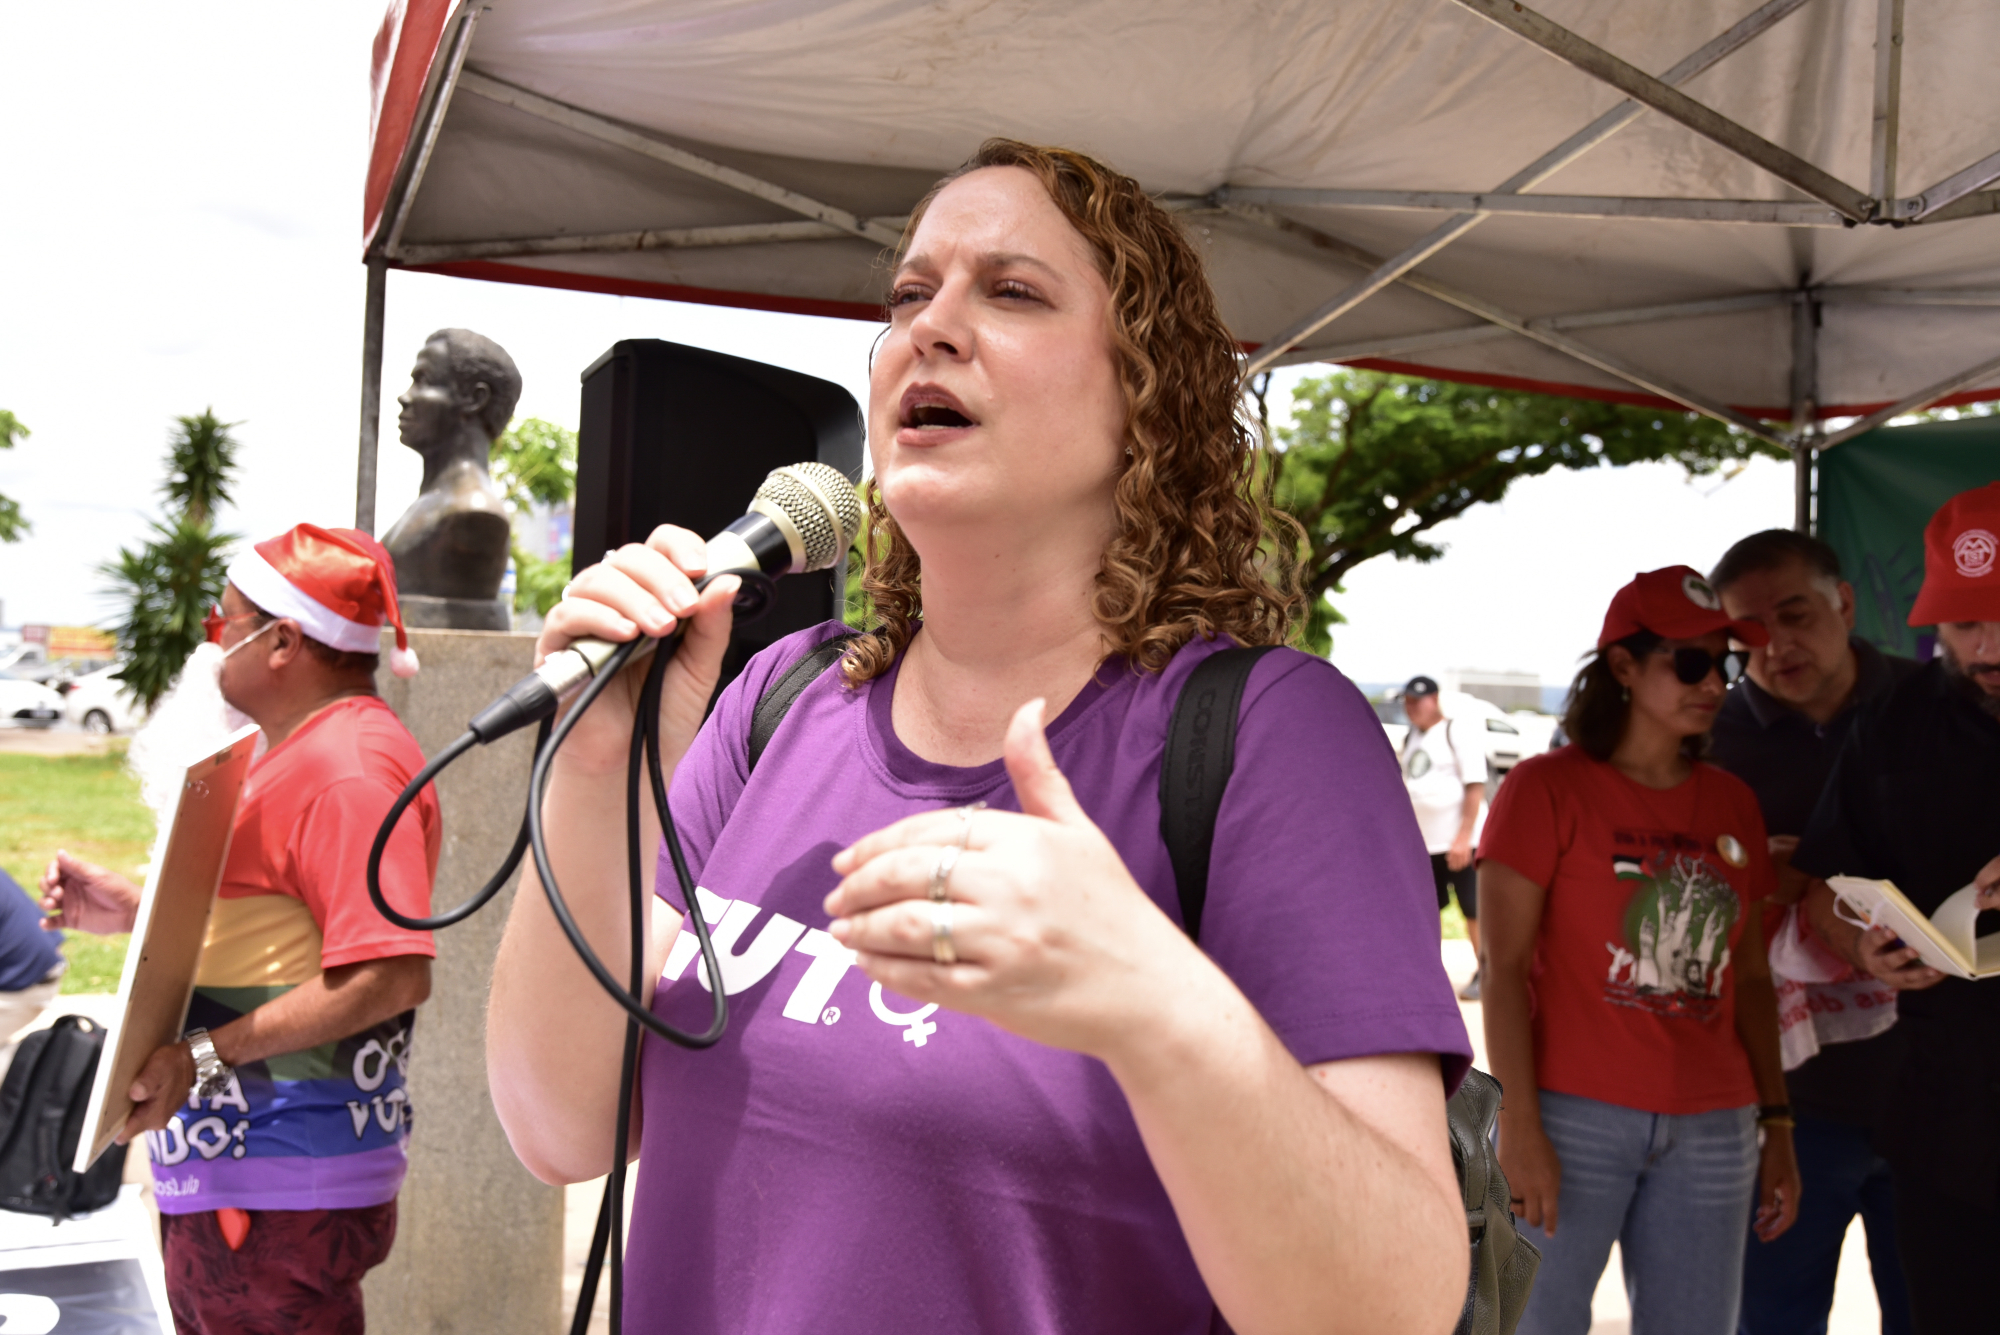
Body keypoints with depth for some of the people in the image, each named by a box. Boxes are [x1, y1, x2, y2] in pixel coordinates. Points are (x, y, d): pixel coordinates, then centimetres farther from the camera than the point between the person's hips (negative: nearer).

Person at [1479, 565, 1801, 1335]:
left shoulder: (1732, 803, 11)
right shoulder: (1548, 788, -5)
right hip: (1575, 1118, -5)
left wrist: (1777, 1126, 10)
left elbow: (1748, 978, 15)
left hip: (1712, 1128, 5)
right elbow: (1504, 968, -9)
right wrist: (1520, 1126, -14)